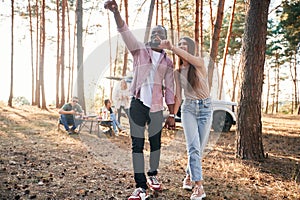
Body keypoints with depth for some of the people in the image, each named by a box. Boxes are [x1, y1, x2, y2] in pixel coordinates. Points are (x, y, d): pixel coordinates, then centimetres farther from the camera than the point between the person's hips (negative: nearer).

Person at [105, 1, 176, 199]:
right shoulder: (140, 50, 5)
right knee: (137, 145, -2)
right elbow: (125, 31, -11)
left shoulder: (168, 62, 9)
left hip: (157, 107, 2)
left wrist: (172, 115, 5)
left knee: (156, 143, 12)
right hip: (138, 103, -2)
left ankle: (153, 176, 35)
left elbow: (170, 90, 8)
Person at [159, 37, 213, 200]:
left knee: (199, 148, 5)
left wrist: (170, 47, -41)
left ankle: (189, 176, 28)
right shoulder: (177, 72, 7)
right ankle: (199, 186, -14)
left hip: (205, 108, -1)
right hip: (188, 108, 2)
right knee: (193, 147, -14)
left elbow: (187, 57, -28)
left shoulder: (199, 63, -4)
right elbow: (178, 96, 9)